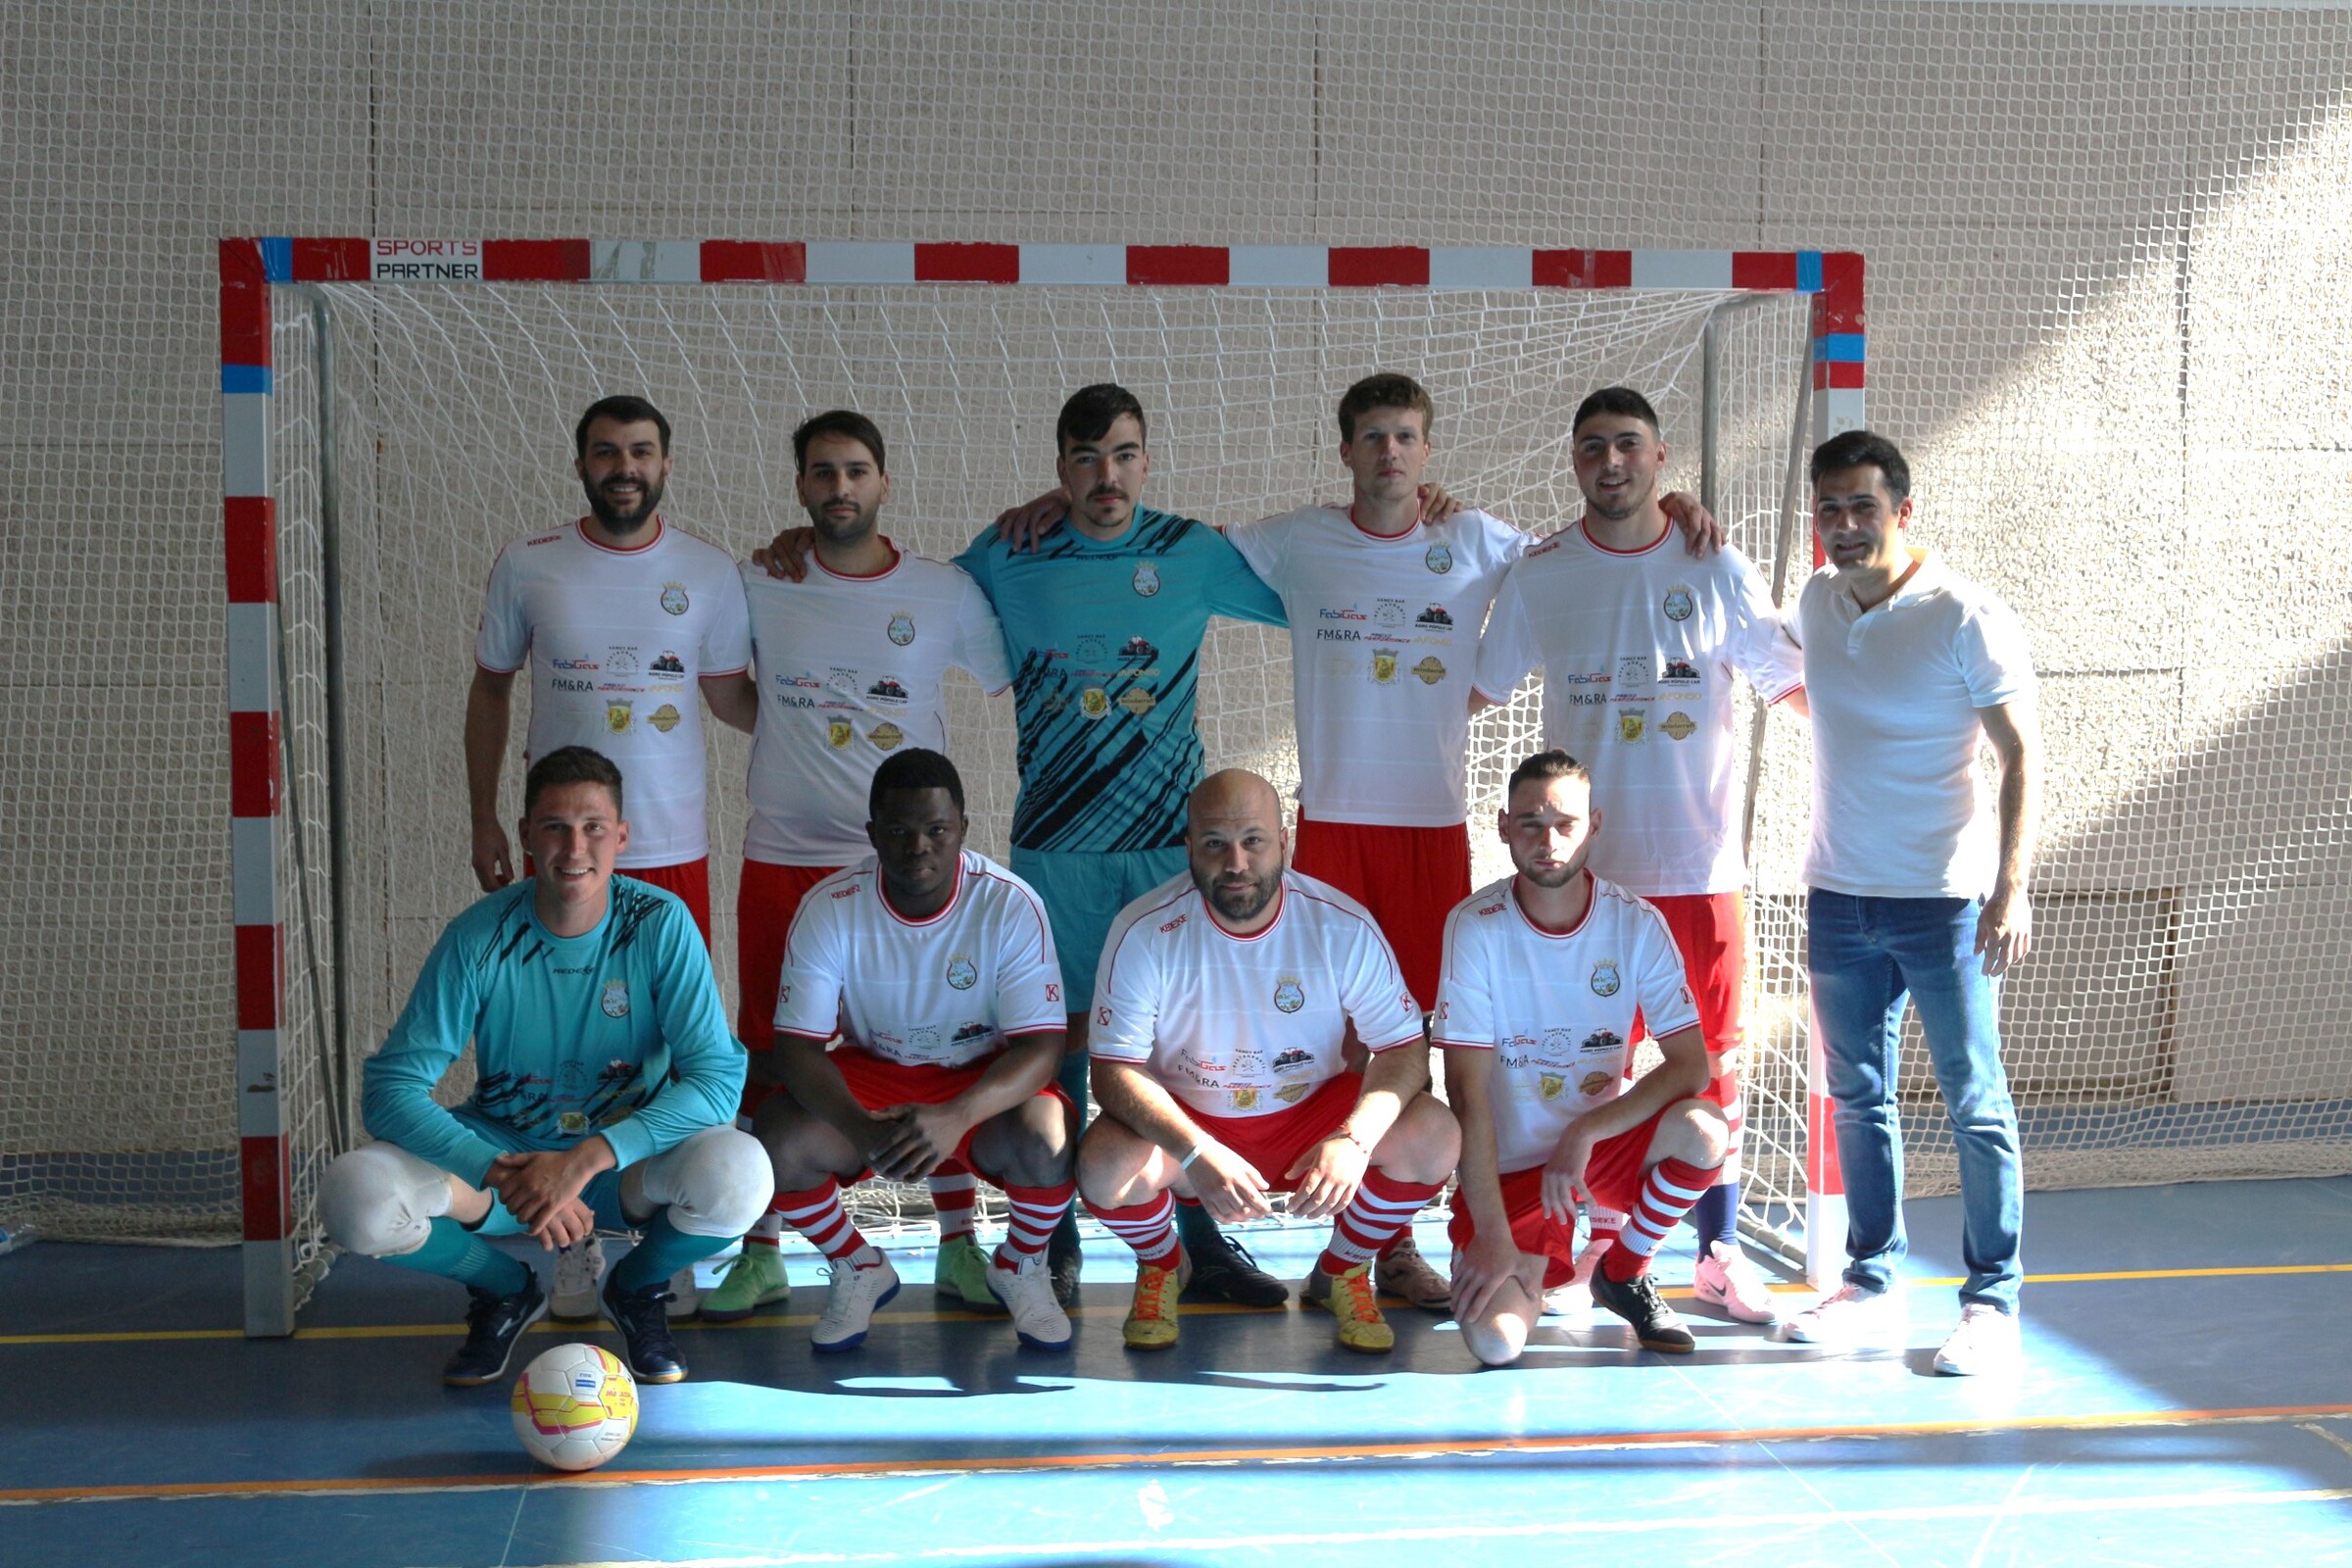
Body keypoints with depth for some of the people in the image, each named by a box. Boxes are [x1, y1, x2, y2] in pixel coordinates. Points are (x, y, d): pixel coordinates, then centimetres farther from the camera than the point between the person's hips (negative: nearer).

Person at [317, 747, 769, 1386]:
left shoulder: (661, 925, -15)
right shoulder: (480, 938, -15)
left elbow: (718, 1077, -22)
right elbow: (390, 1088, -17)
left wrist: (589, 1158, -35)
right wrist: (502, 1175, -33)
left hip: (629, 1157, -1)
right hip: (501, 1147, 1)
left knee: (738, 1172, -34)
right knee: (354, 1196, -27)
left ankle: (637, 1290, 3)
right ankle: (505, 1291, 7)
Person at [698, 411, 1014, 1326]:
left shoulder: (947, 593, 2)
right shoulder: (758, 589, 2)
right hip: (784, 861, 1)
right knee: (770, 1062, 4)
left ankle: (959, 1247, 16)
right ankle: (761, 1256, 17)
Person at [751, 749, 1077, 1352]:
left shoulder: (1010, 904, -19)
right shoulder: (829, 907, -16)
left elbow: (1041, 1045, -23)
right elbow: (797, 1047, -18)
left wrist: (957, 1117, -43)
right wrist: (864, 1129, -39)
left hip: (984, 1078, -1)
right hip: (871, 1074, 1)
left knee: (1047, 1139, -34)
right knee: (778, 1144, -27)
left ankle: (1020, 1267, 2)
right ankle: (860, 1271, 4)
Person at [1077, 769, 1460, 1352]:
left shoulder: (1342, 925, -15)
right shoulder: (1144, 932, -18)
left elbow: (1403, 1047, -14)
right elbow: (1115, 1069, -20)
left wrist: (1353, 1140, -34)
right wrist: (1197, 1154, -38)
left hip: (1310, 1114, 1)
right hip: (1184, 1122, -1)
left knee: (1434, 1137, -25)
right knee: (1105, 1166, -33)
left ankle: (1343, 1272, 6)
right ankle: (1161, 1265, 6)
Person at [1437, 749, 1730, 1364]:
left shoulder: (1636, 924, -8)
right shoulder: (1476, 927, -15)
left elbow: (1690, 1065, -13)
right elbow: (1468, 1090, -17)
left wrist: (1584, 1134, -25)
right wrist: (1492, 1232, -21)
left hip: (1607, 1137, 2)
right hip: (1510, 1157, -2)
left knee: (1705, 1130, -30)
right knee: (1494, 1342, -23)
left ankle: (1624, 1273, -1)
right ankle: (1535, 1265, 16)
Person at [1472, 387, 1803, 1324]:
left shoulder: (1717, 571, 1)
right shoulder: (1537, 576, 3)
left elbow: (1796, 685, 8)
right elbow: (1473, 687, 10)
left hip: (1702, 860, 0)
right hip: (1585, 864, 0)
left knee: (1712, 1059, 2)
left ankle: (1718, 1253, 13)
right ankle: (1598, 1241, 17)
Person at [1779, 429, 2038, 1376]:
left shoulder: (1966, 617, -10)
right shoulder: (1815, 604, 8)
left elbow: (2022, 756, -12)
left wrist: (2011, 888, -20)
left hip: (1945, 899, -6)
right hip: (1838, 897, 6)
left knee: (1976, 1104, -1)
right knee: (1859, 1099, 12)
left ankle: (1992, 1301, 6)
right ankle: (1870, 1280, 23)